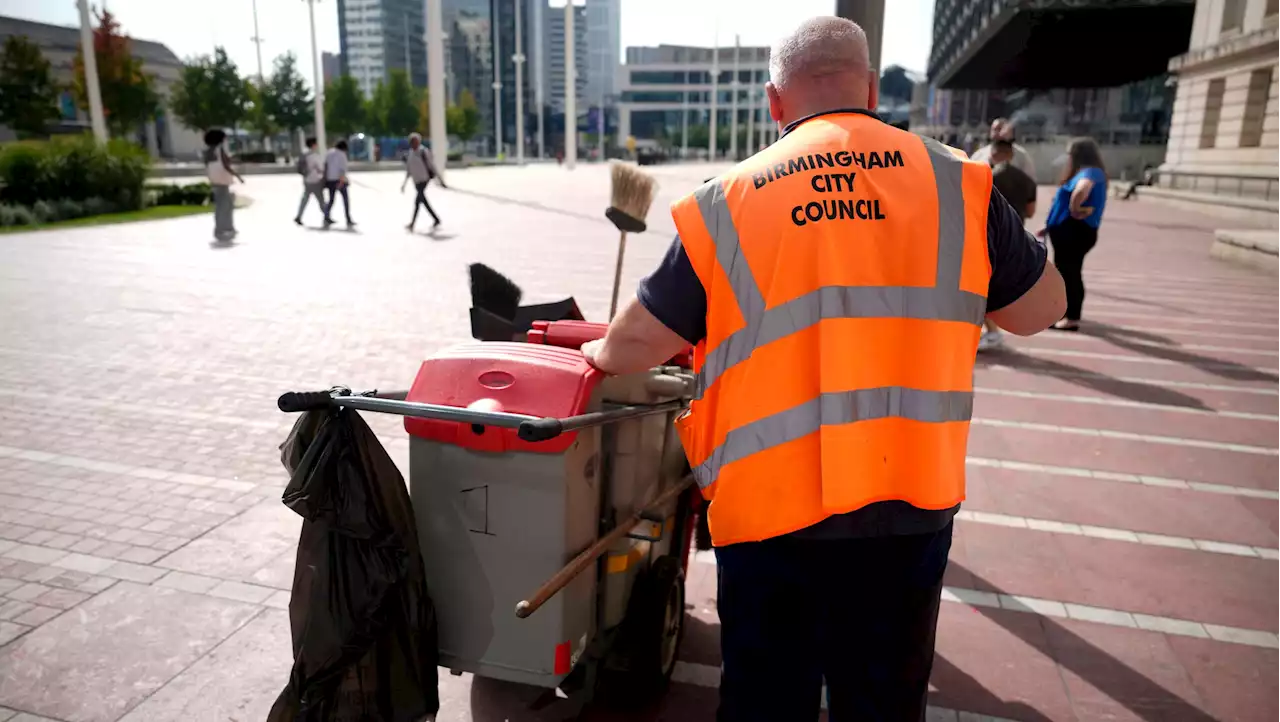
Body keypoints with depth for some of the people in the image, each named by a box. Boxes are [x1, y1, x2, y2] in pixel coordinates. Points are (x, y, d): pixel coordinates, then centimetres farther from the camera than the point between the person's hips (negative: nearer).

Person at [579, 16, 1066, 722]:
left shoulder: (727, 201, -4)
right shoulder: (955, 181, -1)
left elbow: (636, 344, 0)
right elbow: (1039, 309, 10)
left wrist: (600, 353, 22)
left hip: (768, 506, -1)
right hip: (911, 504, 2)